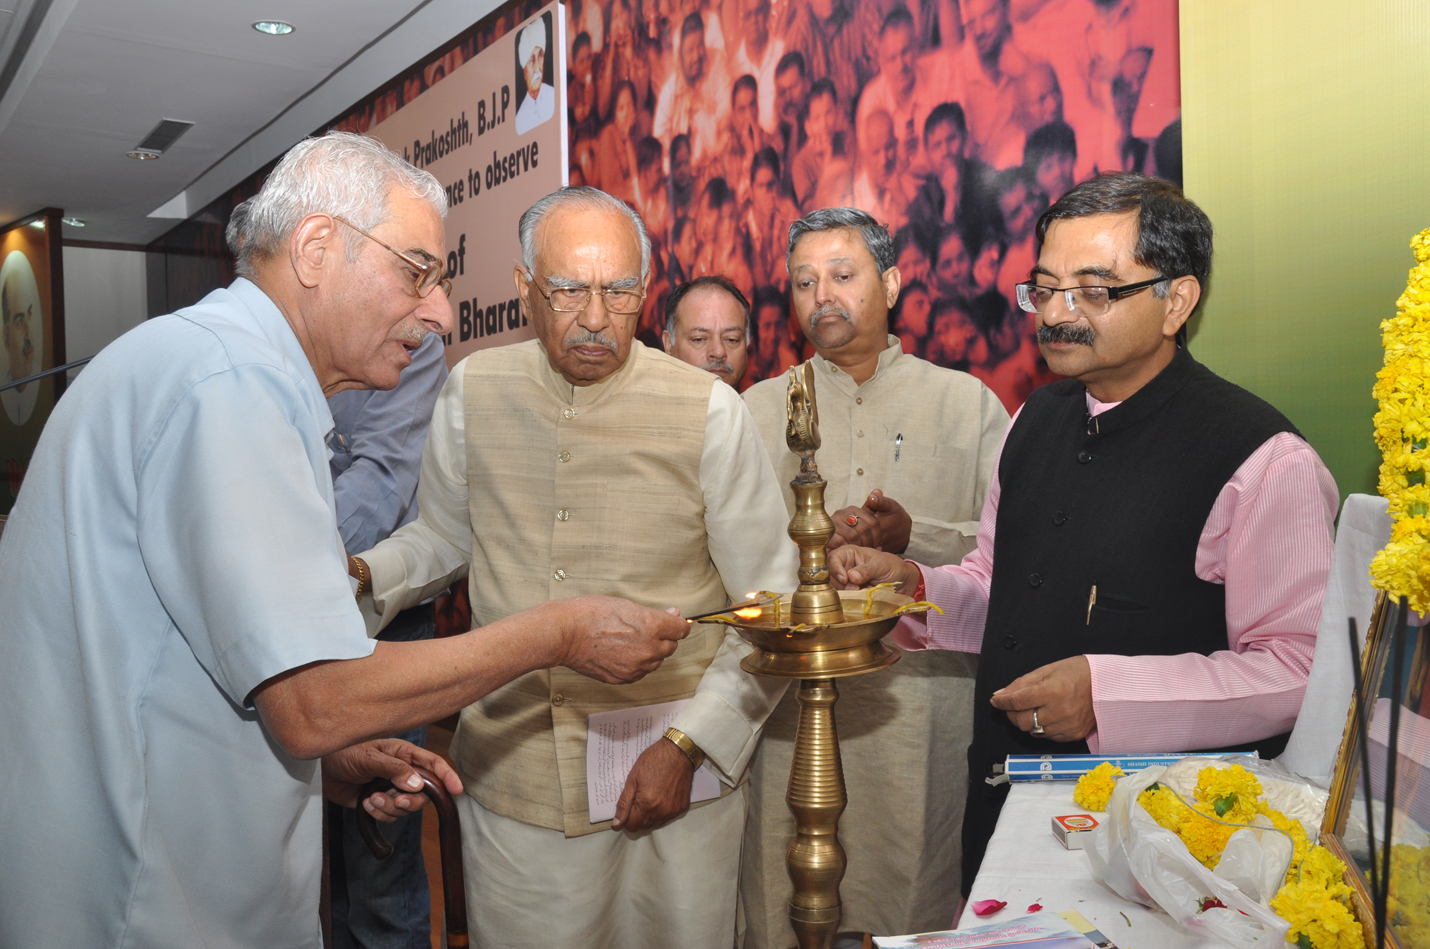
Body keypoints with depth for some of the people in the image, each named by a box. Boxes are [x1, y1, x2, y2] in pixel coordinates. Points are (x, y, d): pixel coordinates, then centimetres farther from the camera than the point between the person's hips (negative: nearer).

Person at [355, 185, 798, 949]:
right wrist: (357, 577, -5)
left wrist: (688, 745, -11)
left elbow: (773, 611, -6)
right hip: (512, 779, 2)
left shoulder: (708, 412, -11)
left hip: (667, 781, -2)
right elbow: (443, 536, 15)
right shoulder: (473, 392, -2)